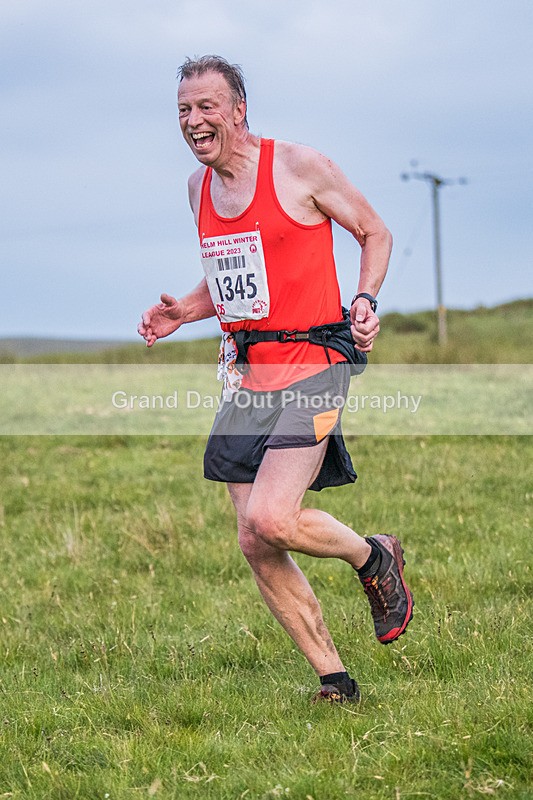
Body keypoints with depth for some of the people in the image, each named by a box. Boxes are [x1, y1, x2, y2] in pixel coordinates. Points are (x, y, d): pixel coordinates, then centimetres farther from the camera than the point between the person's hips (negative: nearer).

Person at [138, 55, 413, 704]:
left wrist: (365, 300, -13)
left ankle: (373, 558, 10)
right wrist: (181, 312, 8)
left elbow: (375, 233, 4)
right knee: (255, 546, 3)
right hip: (245, 376, 7)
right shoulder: (199, 187, 12)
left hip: (310, 365, -7)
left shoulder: (299, 167, -7)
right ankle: (335, 683, 16)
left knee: (270, 520, -21)